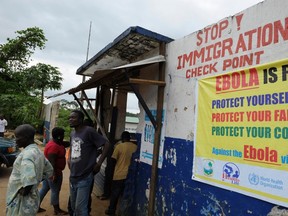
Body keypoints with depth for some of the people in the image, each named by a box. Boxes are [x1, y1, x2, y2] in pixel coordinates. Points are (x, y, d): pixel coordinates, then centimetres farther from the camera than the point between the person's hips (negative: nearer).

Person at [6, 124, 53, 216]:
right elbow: (49, 171, 17)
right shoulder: (37, 151, 5)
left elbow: (29, 181, -37)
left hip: (22, 201, -8)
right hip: (31, 198, 8)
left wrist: (23, 192, -21)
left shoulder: (28, 154, -23)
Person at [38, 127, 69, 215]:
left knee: (44, 189, 18)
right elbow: (52, 162, -27)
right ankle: (57, 210, 18)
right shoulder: (54, 146, -25)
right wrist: (55, 174, -25)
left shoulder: (55, 143, 6)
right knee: (55, 191, 4)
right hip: (53, 172, -10)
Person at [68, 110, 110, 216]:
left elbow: (106, 144, -17)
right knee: (73, 206, 20)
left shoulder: (89, 131, -16)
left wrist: (99, 163, -17)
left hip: (84, 177, -8)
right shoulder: (72, 134, 9)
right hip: (73, 176, 8)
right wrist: (69, 160, 12)